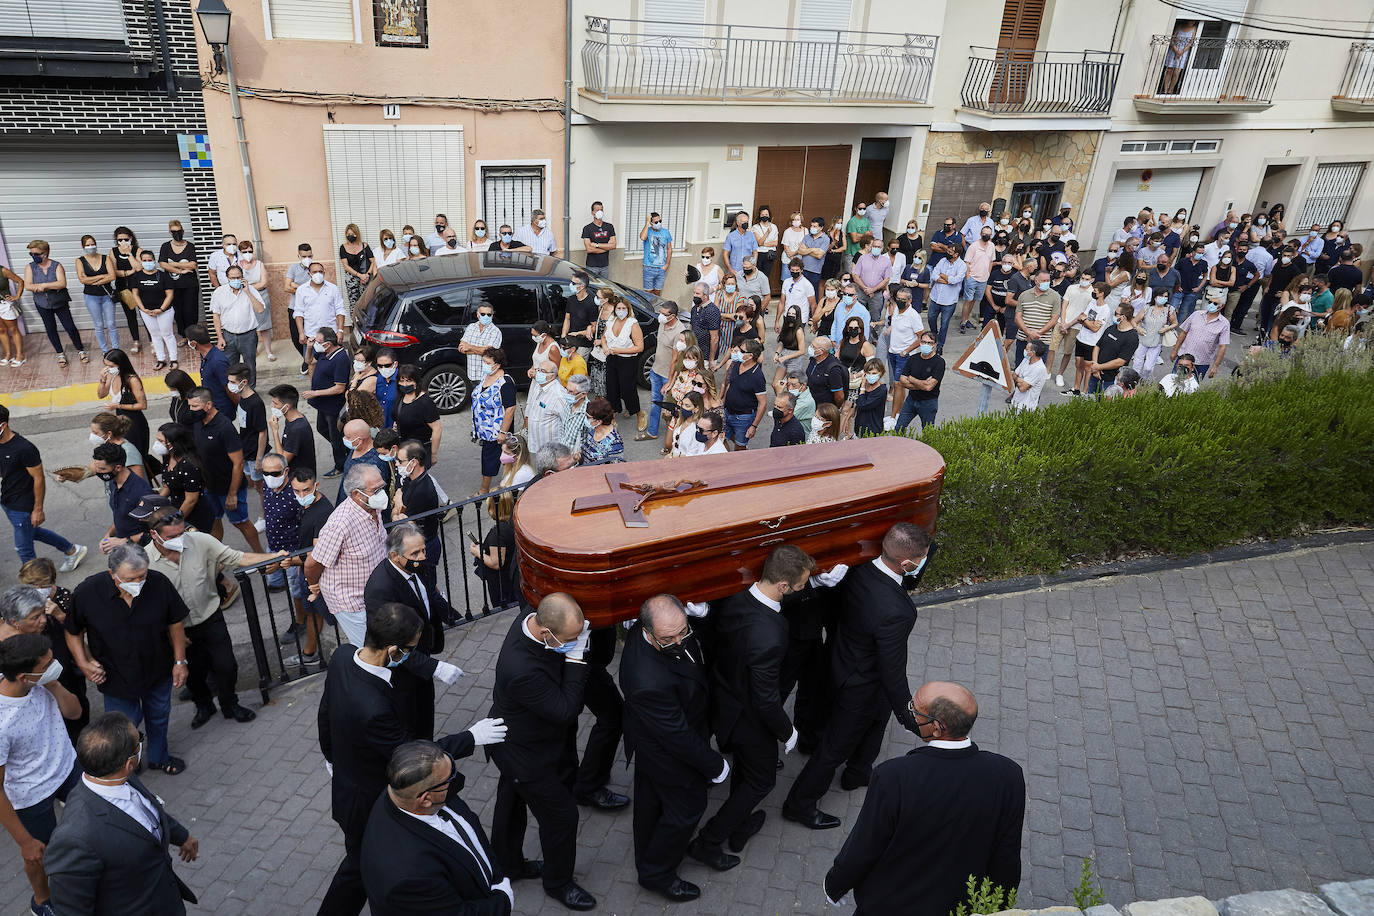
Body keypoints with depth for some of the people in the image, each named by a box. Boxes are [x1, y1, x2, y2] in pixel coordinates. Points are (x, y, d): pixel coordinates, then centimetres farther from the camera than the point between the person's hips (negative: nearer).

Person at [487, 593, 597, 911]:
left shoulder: (530, 618, -19)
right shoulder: (521, 670, -44)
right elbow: (566, 710, -32)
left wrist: (577, 644, -17)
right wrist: (577, 656, -34)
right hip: (524, 754, -8)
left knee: (512, 801, 29)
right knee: (561, 814, 11)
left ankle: (507, 863, 54)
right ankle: (558, 882, 37)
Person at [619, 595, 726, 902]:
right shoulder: (650, 681, -46)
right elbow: (678, 736, -30)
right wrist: (714, 765, -17)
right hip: (669, 756, -8)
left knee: (650, 800, 30)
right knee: (687, 807, 17)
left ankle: (646, 859, 57)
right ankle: (657, 873, 43)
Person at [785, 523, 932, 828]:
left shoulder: (859, 570, -20)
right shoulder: (894, 612, -41)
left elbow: (837, 608, 0)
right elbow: (893, 675, -28)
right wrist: (909, 717, -14)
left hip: (844, 662, 8)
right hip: (862, 688, -8)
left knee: (876, 724, 34)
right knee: (835, 747, 15)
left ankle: (858, 773, 61)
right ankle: (800, 804, 37)